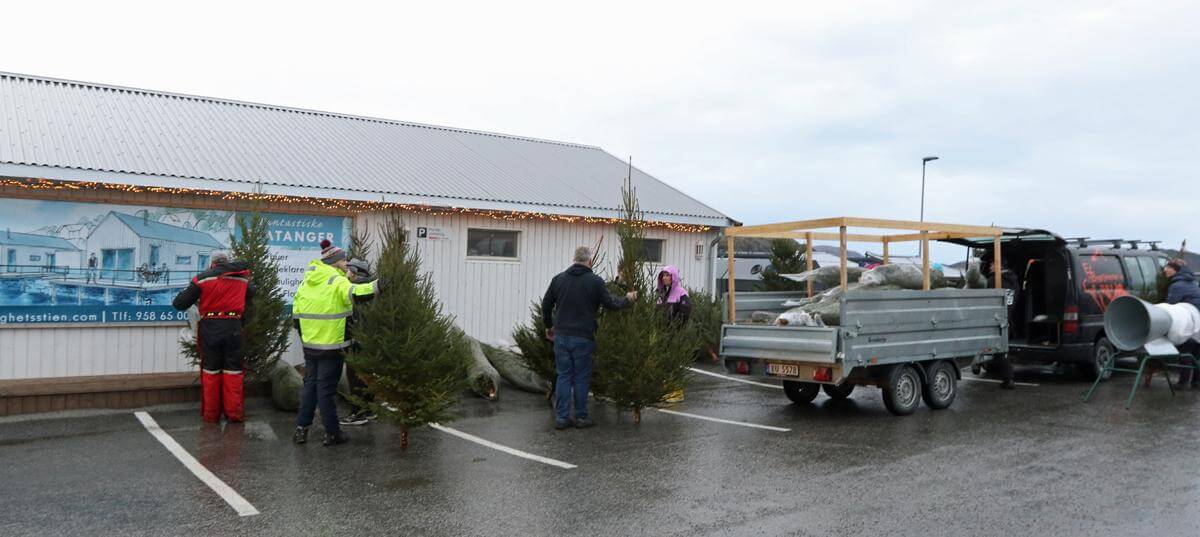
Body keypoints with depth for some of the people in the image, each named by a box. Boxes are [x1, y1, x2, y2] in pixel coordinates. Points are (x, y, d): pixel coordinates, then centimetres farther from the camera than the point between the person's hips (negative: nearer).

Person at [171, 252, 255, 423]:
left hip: (209, 327, 0)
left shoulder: (202, 278, 1)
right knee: (233, 370, 8)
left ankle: (210, 414, 14)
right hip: (233, 327, 1)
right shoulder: (242, 278, 9)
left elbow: (179, 303, 0)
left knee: (210, 370, 11)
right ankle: (234, 412, 7)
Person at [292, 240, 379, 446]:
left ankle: (301, 428, 19)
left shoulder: (306, 282, 8)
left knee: (310, 385, 17)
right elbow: (354, 294, -36)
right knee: (326, 388, 0)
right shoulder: (337, 282, -14)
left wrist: (304, 337, 19)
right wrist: (377, 286, -44)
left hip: (309, 346, 6)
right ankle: (332, 433, 10)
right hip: (332, 346, -6)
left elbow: (296, 315, 11)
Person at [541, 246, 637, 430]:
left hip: (561, 336, 3)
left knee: (564, 376, 9)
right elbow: (611, 304, 0)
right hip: (583, 338, -3)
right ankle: (581, 417, 14)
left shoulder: (559, 278, 5)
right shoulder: (595, 281, -7)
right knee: (581, 378, 7)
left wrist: (549, 326, 25)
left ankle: (561, 417, 9)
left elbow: (546, 305, 10)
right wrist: (628, 299, 19)